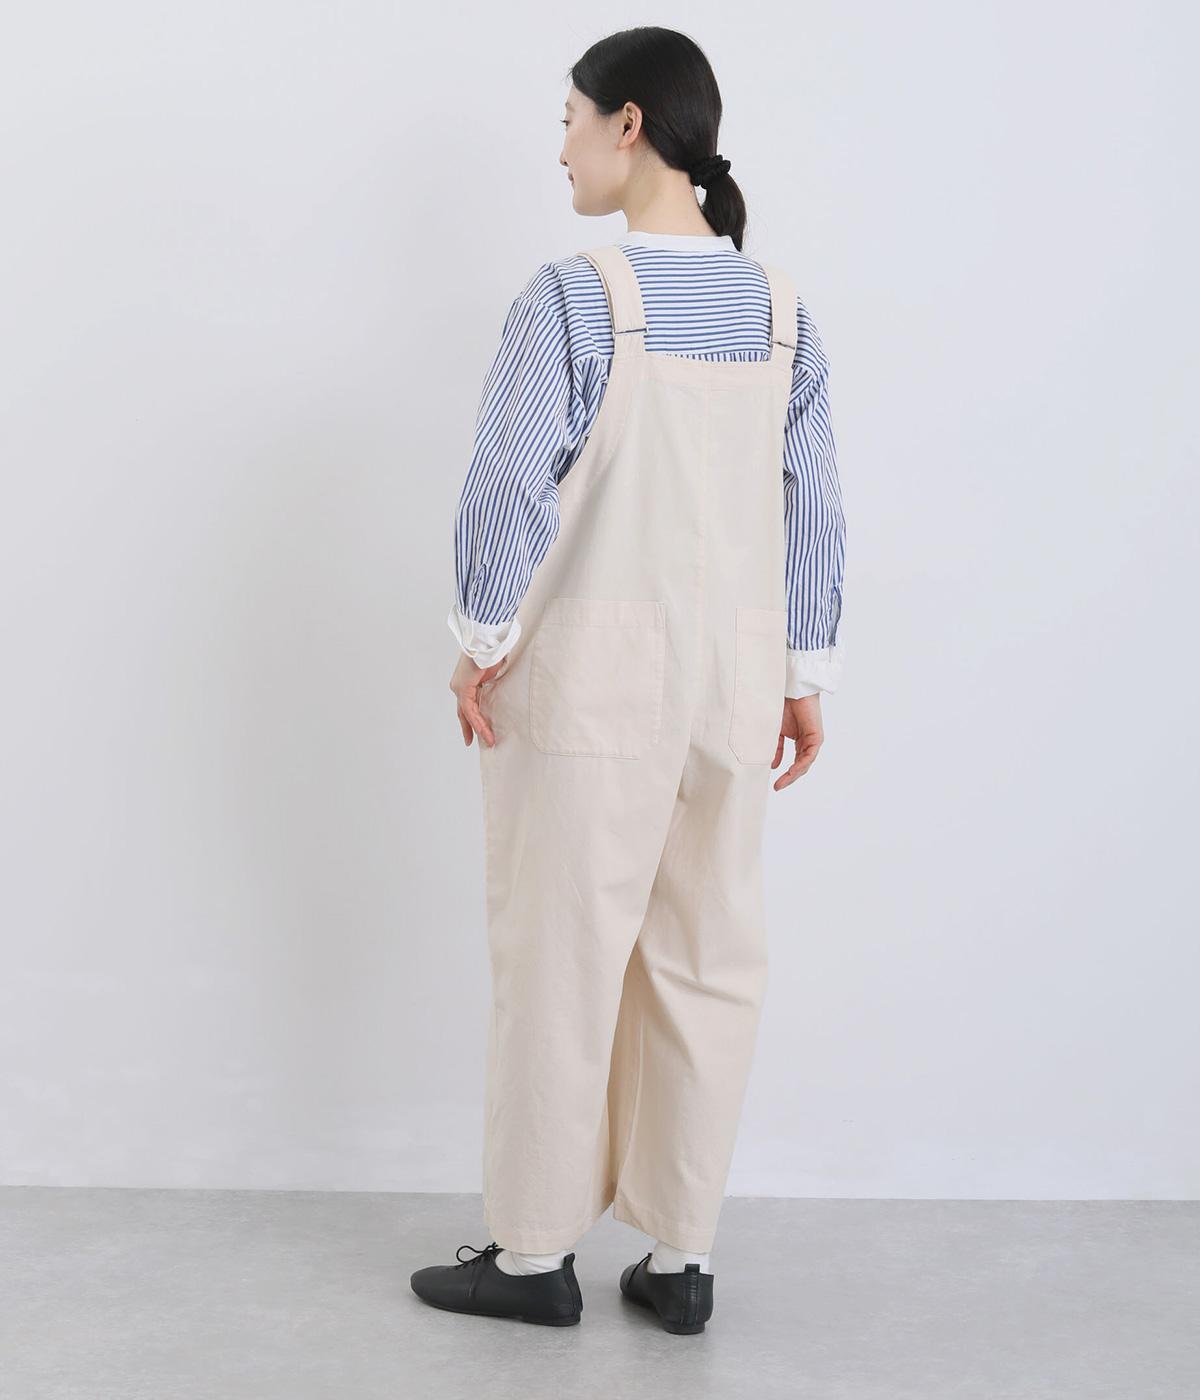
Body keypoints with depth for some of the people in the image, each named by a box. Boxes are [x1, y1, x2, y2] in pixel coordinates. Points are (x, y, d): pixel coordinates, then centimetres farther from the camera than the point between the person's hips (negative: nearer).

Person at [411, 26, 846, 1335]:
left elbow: (512, 483, -15)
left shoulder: (573, 297, -12)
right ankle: (681, 1257, 20)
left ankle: (535, 1251, 18)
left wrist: (482, 638, -3)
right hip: (731, 678, 5)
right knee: (706, 965, 11)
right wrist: (804, 677, 12)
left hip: (592, 673, -5)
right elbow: (815, 509, 5)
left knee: (561, 962, 6)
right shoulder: (781, 307, 4)